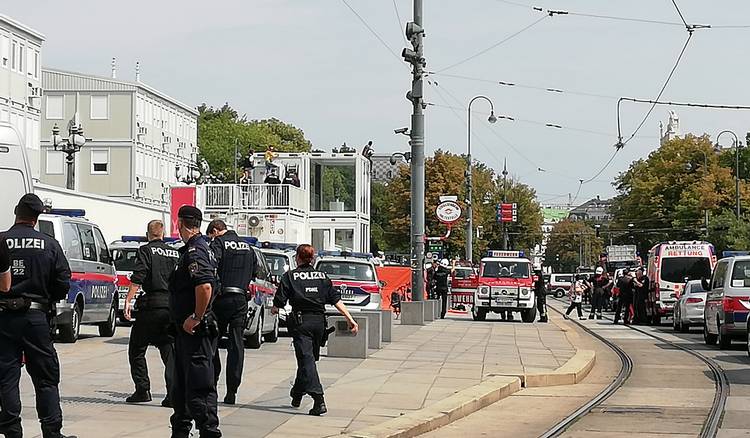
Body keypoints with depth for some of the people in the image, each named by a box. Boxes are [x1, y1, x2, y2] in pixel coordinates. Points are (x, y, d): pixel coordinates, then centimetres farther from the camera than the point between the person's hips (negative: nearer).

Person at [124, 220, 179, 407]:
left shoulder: (146, 251, -1)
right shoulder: (175, 253, 13)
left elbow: (137, 278, -12)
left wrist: (128, 300, -11)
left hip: (151, 306, -4)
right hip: (173, 306, 4)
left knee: (136, 350, 9)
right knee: (169, 351, 5)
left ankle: (143, 390, 2)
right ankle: (173, 394, -6)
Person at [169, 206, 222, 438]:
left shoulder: (195, 252, -17)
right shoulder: (190, 250, 16)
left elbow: (205, 287, -31)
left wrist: (196, 318, -23)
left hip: (195, 330, -11)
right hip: (185, 330, 11)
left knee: (199, 386, -10)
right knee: (181, 384, 19)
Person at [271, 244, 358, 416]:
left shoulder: (290, 276, 0)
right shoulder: (322, 276, 11)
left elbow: (278, 304, -4)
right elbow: (336, 299, 3)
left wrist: (274, 310, 19)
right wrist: (350, 319, 1)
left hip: (301, 320, -5)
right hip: (319, 320, 5)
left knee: (306, 359, -10)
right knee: (308, 358, 19)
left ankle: (319, 400, -25)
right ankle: (296, 395, 34)